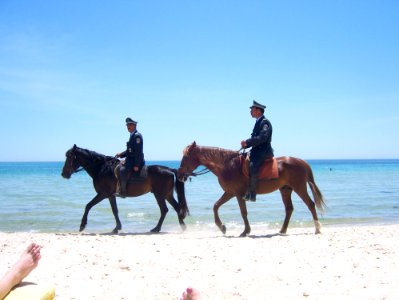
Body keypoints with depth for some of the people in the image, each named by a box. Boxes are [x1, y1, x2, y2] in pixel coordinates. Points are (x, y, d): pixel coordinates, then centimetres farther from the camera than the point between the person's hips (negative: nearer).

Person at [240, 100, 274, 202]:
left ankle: (252, 194, -30)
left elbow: (262, 137, -24)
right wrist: (246, 145, 4)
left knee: (252, 166, -30)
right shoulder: (258, 122, 19)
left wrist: (247, 142, -22)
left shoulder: (265, 122, -10)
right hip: (257, 151, 10)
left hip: (264, 152, -10)